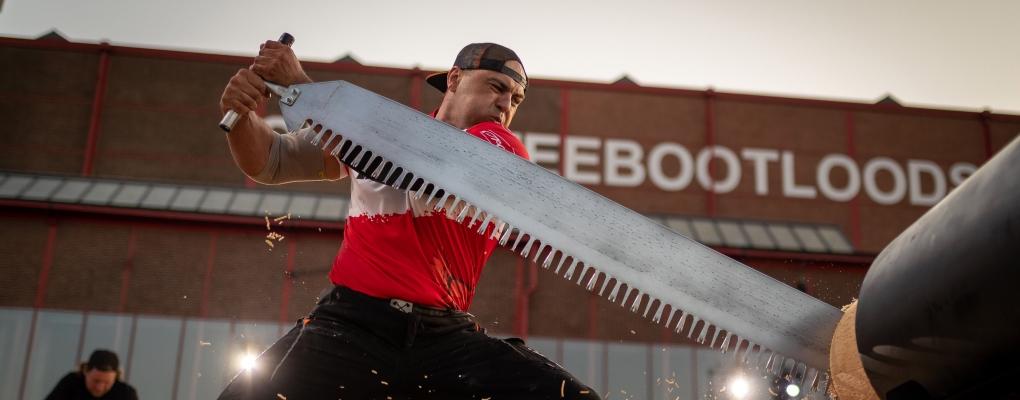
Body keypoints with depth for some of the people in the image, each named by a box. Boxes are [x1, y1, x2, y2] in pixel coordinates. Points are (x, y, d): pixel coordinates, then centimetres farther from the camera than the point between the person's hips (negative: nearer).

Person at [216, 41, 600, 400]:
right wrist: (241, 114, -6)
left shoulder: (504, 149, 4)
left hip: (446, 336, 0)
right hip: (352, 323, 1)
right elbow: (271, 163, 18)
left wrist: (301, 85, -13)